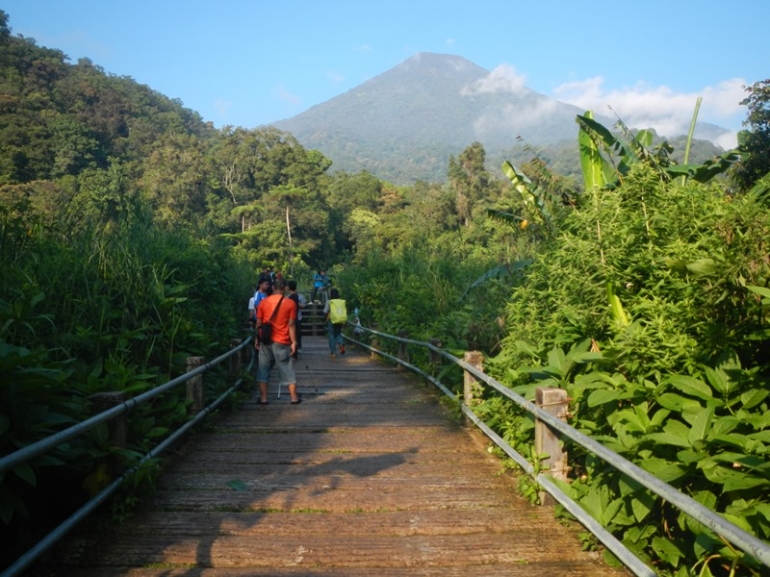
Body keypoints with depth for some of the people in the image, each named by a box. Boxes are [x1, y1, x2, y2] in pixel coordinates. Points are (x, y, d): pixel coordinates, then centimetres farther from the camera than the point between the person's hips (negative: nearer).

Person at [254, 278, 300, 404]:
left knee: (263, 369, 9)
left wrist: (257, 338, 14)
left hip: (266, 341, 2)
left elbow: (259, 323, 4)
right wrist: (294, 342, -3)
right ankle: (294, 397, 9)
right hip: (282, 342, -2)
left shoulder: (263, 302, 1)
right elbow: (291, 324, -8)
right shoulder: (290, 303, -6)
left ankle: (263, 398, 7)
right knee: (287, 369, 6)